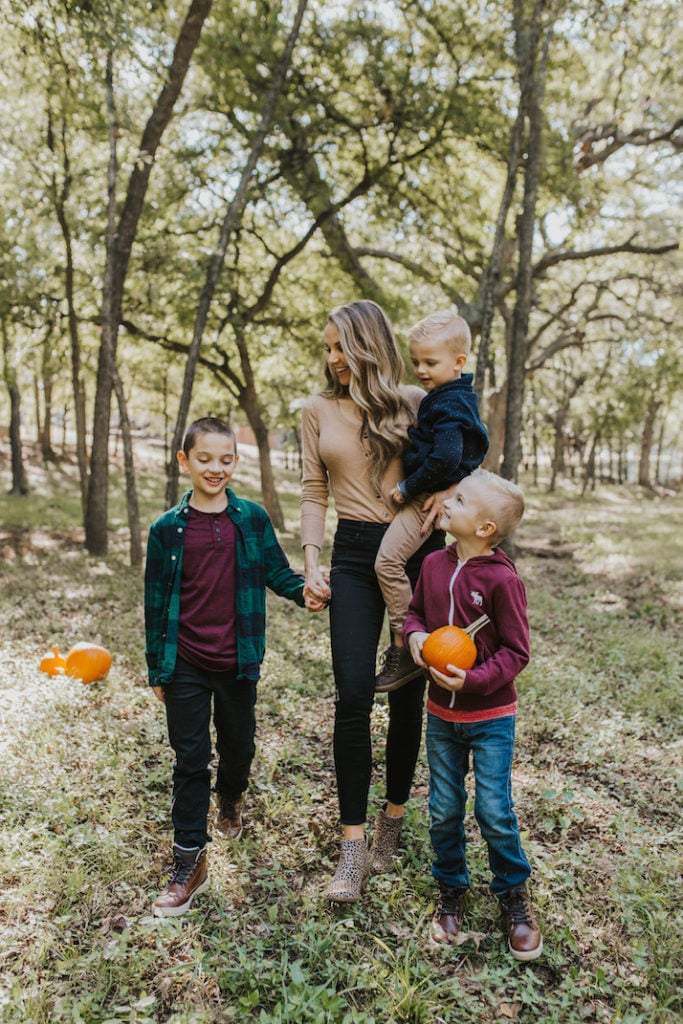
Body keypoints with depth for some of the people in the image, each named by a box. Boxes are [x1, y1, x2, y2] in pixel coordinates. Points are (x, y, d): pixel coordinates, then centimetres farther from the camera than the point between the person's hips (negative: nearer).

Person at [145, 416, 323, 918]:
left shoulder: (252, 519, -2)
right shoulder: (167, 529, -3)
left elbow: (276, 572, 5)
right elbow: (157, 601, 2)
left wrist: (304, 590, -17)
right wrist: (157, 667, 5)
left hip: (237, 663, 1)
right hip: (186, 667, -1)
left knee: (239, 748, 18)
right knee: (191, 759, 4)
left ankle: (230, 800, 51)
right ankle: (190, 861, 17)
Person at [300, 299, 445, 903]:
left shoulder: (414, 403, 4)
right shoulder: (318, 411, 10)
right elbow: (314, 493, 9)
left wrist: (449, 551, -9)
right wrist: (311, 565, -1)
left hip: (417, 548, 0)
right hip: (354, 555, 1)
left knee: (408, 694, 6)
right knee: (354, 693, -9)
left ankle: (393, 818, 26)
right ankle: (353, 847, 2)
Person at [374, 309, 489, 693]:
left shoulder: (448, 405, -18)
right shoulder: (456, 397, 14)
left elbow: (444, 459, -28)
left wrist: (408, 487, -18)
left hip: (430, 497, -12)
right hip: (431, 495, 12)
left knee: (389, 560, -18)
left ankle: (404, 645, -11)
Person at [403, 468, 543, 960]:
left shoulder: (503, 579, -19)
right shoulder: (434, 564, -3)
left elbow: (516, 651, -15)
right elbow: (416, 611, 12)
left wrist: (472, 680, -26)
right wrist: (415, 635, -10)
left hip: (490, 717, -5)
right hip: (441, 713, 5)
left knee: (494, 810, 3)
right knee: (444, 810, 14)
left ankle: (514, 894, 29)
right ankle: (451, 889, 36)